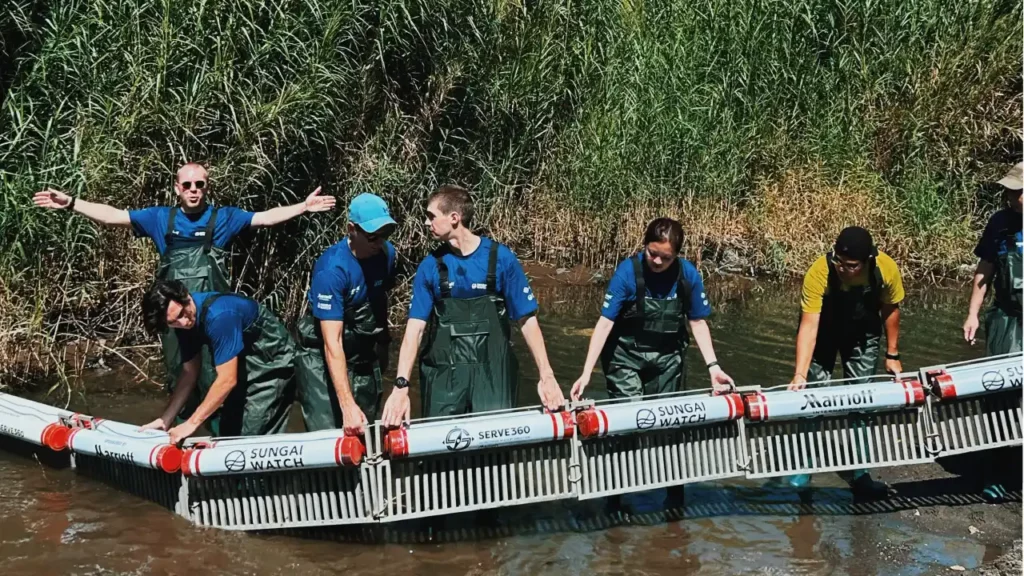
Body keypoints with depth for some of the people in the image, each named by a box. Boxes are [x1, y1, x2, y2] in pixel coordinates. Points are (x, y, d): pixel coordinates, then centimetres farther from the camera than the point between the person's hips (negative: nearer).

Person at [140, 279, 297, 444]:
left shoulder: (219, 315, -33)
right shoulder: (186, 323, -7)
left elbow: (227, 380, -32)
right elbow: (189, 373, 3)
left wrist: (192, 423, -28)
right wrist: (166, 419, -4)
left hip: (273, 364, -9)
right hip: (247, 365, 9)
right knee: (229, 434, 11)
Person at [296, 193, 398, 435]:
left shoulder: (386, 253, -8)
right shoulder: (331, 269, -27)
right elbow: (332, 343, -31)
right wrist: (348, 405, -36)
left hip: (365, 355, 6)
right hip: (324, 358, -6)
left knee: (367, 432, 8)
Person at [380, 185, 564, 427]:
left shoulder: (501, 259, -6)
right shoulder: (430, 267, -1)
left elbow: (527, 320, -3)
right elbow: (415, 329, -6)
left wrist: (546, 376, -10)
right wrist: (401, 386, -18)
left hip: (493, 373, -2)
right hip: (443, 375, 2)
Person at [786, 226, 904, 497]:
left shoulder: (887, 269, -29)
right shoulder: (819, 272, -37)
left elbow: (890, 309, -9)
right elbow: (809, 325, -40)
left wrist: (892, 355, -1)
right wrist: (800, 374, -47)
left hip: (863, 333, 2)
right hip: (824, 329, -2)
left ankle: (857, 471, 10)